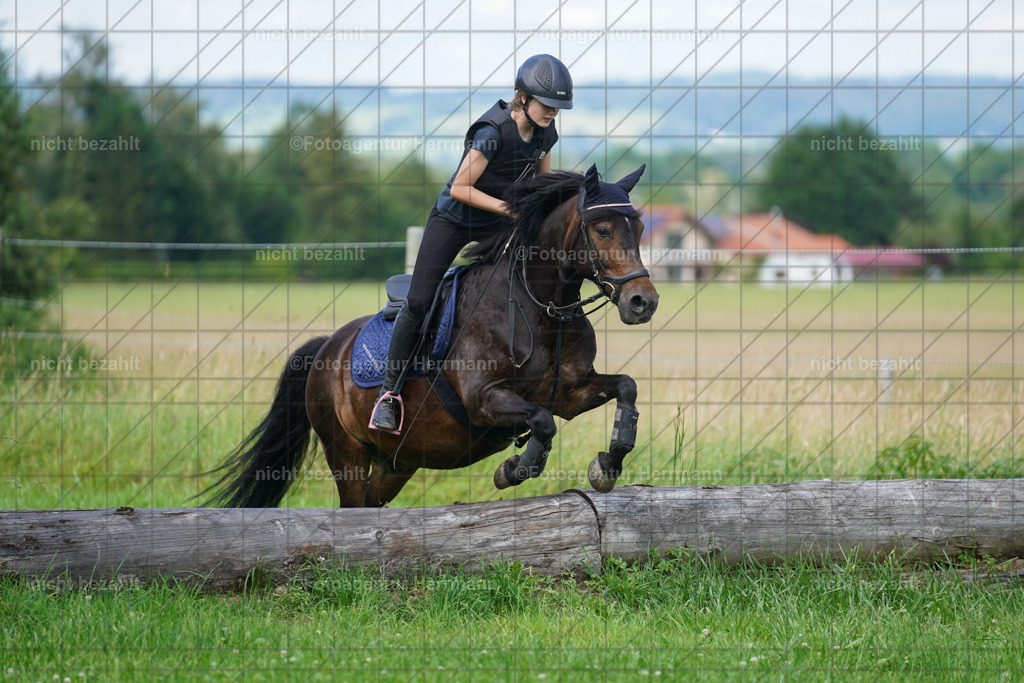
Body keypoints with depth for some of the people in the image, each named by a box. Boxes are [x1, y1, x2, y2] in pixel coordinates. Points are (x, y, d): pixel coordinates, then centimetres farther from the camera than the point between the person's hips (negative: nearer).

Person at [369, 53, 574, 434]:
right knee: (418, 303, -8)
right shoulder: (493, 131, -28)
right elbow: (460, 188, -25)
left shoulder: (545, 132, -8)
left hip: (497, 227, 6)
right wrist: (503, 207, -31)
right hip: (454, 219, -6)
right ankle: (390, 392, 4)